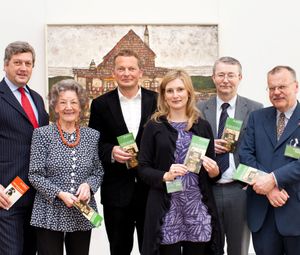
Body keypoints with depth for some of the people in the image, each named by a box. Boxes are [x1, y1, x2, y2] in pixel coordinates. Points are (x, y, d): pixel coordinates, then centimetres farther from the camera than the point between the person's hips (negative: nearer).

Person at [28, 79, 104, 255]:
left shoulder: (93, 135, 5)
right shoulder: (42, 134, -3)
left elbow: (98, 173, 11)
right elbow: (35, 175, -5)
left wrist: (88, 185, -10)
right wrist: (59, 194, -16)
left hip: (82, 215, 3)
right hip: (50, 213, -3)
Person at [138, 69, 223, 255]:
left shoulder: (203, 126, 7)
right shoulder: (154, 126, 1)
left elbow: (212, 171, 13)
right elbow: (142, 168, 0)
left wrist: (214, 171, -8)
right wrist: (165, 176, -16)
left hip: (198, 205, 2)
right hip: (166, 207, -2)